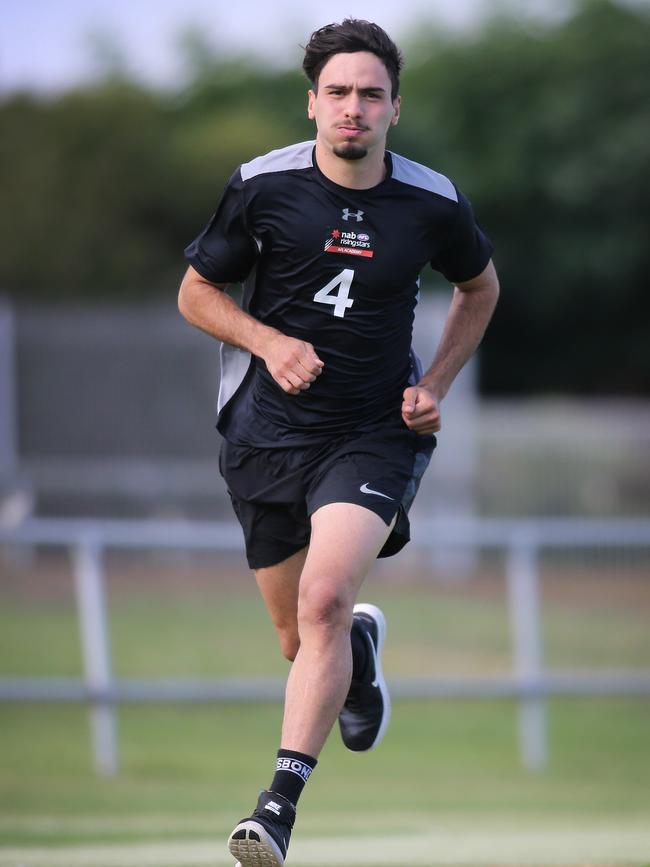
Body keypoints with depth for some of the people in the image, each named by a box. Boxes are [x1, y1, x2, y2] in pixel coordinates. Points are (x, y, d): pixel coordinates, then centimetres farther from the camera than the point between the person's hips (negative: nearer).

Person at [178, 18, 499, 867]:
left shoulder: (433, 203, -4)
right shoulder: (262, 185, -6)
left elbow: (480, 287, 17)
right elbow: (196, 292, 5)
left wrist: (437, 384, 4)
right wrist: (270, 341, -13)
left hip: (376, 435, -2)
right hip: (268, 435, 2)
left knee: (324, 602, -24)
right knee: (302, 638, 10)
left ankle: (282, 799, -23)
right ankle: (362, 650, 48)